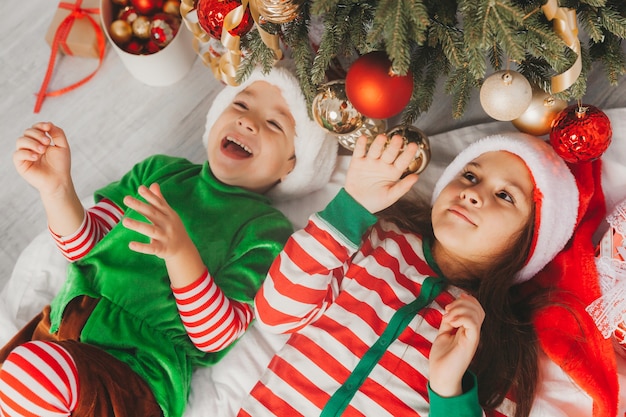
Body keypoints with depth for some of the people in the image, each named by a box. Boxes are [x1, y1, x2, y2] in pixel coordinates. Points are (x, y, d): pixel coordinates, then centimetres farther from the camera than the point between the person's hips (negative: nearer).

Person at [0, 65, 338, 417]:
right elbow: (85, 245, 9)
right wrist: (57, 188, -11)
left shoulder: (267, 229, -7)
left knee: (33, 368, -29)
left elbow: (216, 336, -12)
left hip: (136, 372, -5)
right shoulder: (160, 170, 8)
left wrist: (180, 251, -29)